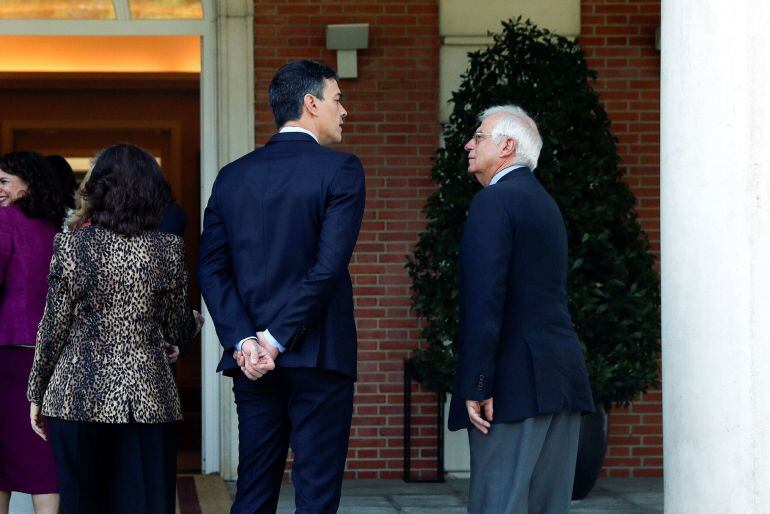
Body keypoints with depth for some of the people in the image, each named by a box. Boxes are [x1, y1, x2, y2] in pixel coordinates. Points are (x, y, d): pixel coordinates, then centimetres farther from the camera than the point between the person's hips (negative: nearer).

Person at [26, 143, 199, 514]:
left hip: (79, 397, -1)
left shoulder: (72, 245, -5)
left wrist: (37, 394, 8)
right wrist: (194, 322, 29)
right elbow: (178, 330, 6)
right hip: (148, 399, 1)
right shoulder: (169, 250, -2)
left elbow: (53, 329, -3)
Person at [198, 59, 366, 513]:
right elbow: (329, 266, -15)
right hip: (318, 356, -5)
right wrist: (279, 340, -12)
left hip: (252, 361, 5)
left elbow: (211, 268, 2)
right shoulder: (340, 169, -6)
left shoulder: (233, 176, 9)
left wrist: (242, 340, -4)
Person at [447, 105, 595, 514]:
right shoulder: (545, 203, 20)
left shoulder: (493, 202, -8)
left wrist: (476, 386, -17)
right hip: (562, 377, 9)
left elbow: (485, 299, -17)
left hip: (516, 380, -9)